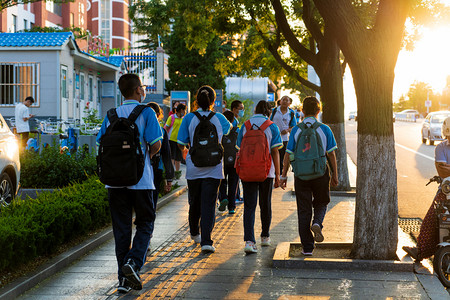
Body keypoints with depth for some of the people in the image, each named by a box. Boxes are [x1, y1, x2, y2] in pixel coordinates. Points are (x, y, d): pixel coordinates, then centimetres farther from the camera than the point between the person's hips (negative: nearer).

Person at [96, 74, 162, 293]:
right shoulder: (146, 112, -3)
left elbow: (101, 144, 5)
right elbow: (155, 144, -11)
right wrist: (147, 155, 9)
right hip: (140, 179, -3)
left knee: (121, 228, 7)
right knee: (144, 224, 10)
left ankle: (124, 278, 8)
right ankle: (133, 261, -13)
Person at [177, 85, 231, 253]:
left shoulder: (189, 118, -6)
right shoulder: (218, 118, -1)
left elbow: (181, 144, -4)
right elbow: (228, 128, 23)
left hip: (194, 168, 1)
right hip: (213, 168, -1)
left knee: (194, 203, 18)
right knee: (209, 205, -2)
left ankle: (194, 233, 39)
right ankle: (206, 241, -11)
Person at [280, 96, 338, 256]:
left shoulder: (296, 130, -1)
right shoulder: (325, 129, -2)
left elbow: (288, 154, -1)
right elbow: (331, 154, -1)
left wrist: (284, 175, 6)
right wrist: (335, 175, 8)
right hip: (321, 173, 0)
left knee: (304, 210, 7)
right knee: (321, 203, 22)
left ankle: (307, 247, 7)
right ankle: (317, 222, -10)